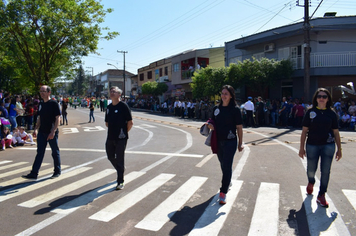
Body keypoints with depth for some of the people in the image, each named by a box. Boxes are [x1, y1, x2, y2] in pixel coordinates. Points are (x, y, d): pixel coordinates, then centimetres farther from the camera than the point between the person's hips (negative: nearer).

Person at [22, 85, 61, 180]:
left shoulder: (54, 104, -10)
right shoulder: (41, 104, 11)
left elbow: (58, 119, -14)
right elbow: (39, 118, 19)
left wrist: (53, 131, -20)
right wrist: (36, 129, 9)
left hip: (52, 133, -6)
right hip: (42, 132, 6)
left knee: (55, 152, 7)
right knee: (39, 153, 5)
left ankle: (57, 171, 21)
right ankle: (34, 174, 6)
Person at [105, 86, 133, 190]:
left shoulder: (123, 106, -9)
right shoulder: (109, 107, 11)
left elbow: (130, 123, -9)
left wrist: (124, 132, -1)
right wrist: (113, 129, 13)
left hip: (121, 138, -7)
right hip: (110, 137, 7)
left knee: (120, 158, -2)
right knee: (111, 157, 16)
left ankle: (120, 182, 9)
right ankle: (120, 170, 42)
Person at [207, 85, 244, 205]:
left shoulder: (235, 109, -8)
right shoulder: (216, 108, 5)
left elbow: (239, 127, -6)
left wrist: (240, 143, -5)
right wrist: (210, 126, -8)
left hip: (230, 142, -5)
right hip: (218, 141, 5)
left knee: (227, 166, -3)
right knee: (223, 164, 18)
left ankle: (223, 192, 4)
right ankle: (227, 181, 42)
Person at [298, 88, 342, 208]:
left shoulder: (332, 114, 2)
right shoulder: (310, 112, -2)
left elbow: (336, 132, 7)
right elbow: (304, 131, -1)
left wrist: (339, 149, 6)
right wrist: (302, 147, -3)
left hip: (328, 146, 1)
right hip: (312, 145, -1)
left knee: (325, 171, 3)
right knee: (311, 170, 10)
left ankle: (321, 196, 17)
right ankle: (311, 182, 46)